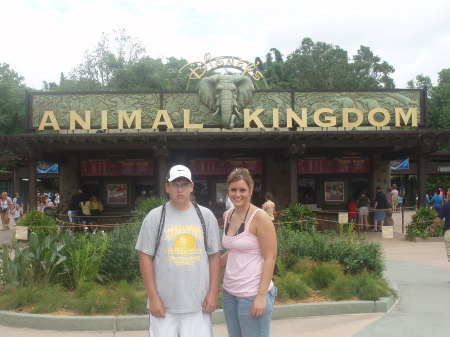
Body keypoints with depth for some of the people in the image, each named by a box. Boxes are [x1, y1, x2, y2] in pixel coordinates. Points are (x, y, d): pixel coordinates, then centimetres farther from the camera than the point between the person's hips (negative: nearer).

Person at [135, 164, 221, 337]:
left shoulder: (206, 216, 5)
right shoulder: (155, 216, 0)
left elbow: (214, 255, 7)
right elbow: (145, 257, -1)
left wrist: (213, 293, 1)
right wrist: (153, 297, -5)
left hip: (198, 303, 1)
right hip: (164, 303, -1)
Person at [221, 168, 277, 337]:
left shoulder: (260, 217, -11)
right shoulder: (227, 215, 7)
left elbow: (270, 258, -12)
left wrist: (261, 296, -17)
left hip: (253, 295, -6)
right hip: (229, 292, 6)